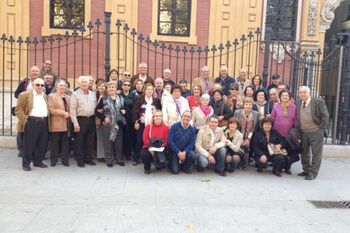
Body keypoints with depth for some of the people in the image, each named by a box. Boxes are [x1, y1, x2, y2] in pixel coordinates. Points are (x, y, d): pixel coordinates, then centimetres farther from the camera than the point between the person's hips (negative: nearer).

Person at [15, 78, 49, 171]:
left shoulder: (45, 96, 16)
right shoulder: (25, 95, -2)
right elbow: (18, 109, -4)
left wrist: (47, 117, 12)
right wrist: (24, 119, -11)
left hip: (44, 122, 6)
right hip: (31, 122, -6)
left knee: (42, 144, 10)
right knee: (29, 144, 0)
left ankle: (38, 161, 23)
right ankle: (26, 164, 11)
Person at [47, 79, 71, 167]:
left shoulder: (68, 97, 18)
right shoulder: (51, 96, 1)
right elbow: (51, 109, -11)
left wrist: (69, 115, -1)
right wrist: (63, 113, -15)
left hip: (66, 124, 4)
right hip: (56, 124, -4)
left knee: (66, 143, 6)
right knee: (55, 143, 4)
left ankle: (65, 160, 15)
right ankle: (53, 160, 16)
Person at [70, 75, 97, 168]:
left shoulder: (93, 94, 12)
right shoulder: (75, 94, -4)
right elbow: (72, 110, -9)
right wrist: (75, 124, -14)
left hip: (91, 119, 5)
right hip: (81, 119, -5)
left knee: (90, 141, 11)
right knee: (79, 141, 3)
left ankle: (88, 158, 23)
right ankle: (80, 160, 15)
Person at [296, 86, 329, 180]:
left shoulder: (318, 101, -11)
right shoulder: (298, 103, 5)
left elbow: (325, 116, -9)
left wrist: (321, 129, -12)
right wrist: (299, 128, 7)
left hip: (316, 132, -5)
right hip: (303, 133, 6)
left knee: (316, 153, 2)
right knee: (304, 153, 14)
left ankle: (313, 172, 11)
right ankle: (306, 170, 29)